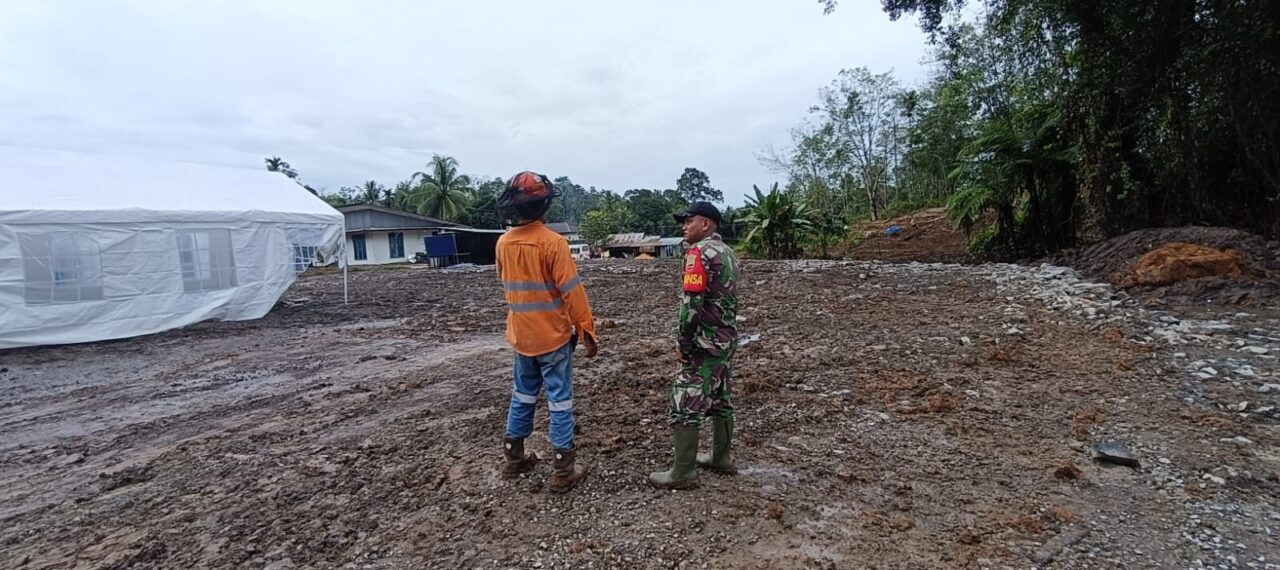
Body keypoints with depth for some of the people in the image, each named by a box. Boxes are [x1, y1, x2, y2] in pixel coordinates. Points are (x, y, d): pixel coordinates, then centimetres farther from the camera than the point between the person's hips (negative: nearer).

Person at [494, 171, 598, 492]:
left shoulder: (504, 243, 1)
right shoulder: (552, 242, -18)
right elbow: (572, 291, -18)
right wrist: (587, 330, -11)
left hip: (520, 335, 6)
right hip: (553, 336, -6)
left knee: (522, 395, 20)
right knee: (559, 400, 3)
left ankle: (514, 458, 31)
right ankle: (563, 470, 10)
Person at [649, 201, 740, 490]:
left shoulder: (700, 252, -16)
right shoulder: (728, 253, 13)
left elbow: (691, 303, -22)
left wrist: (683, 344, -14)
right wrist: (725, 333, 20)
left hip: (704, 344, -10)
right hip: (727, 340, 10)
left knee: (685, 405, -3)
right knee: (720, 399, 18)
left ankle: (683, 473, 3)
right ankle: (722, 457, 29)